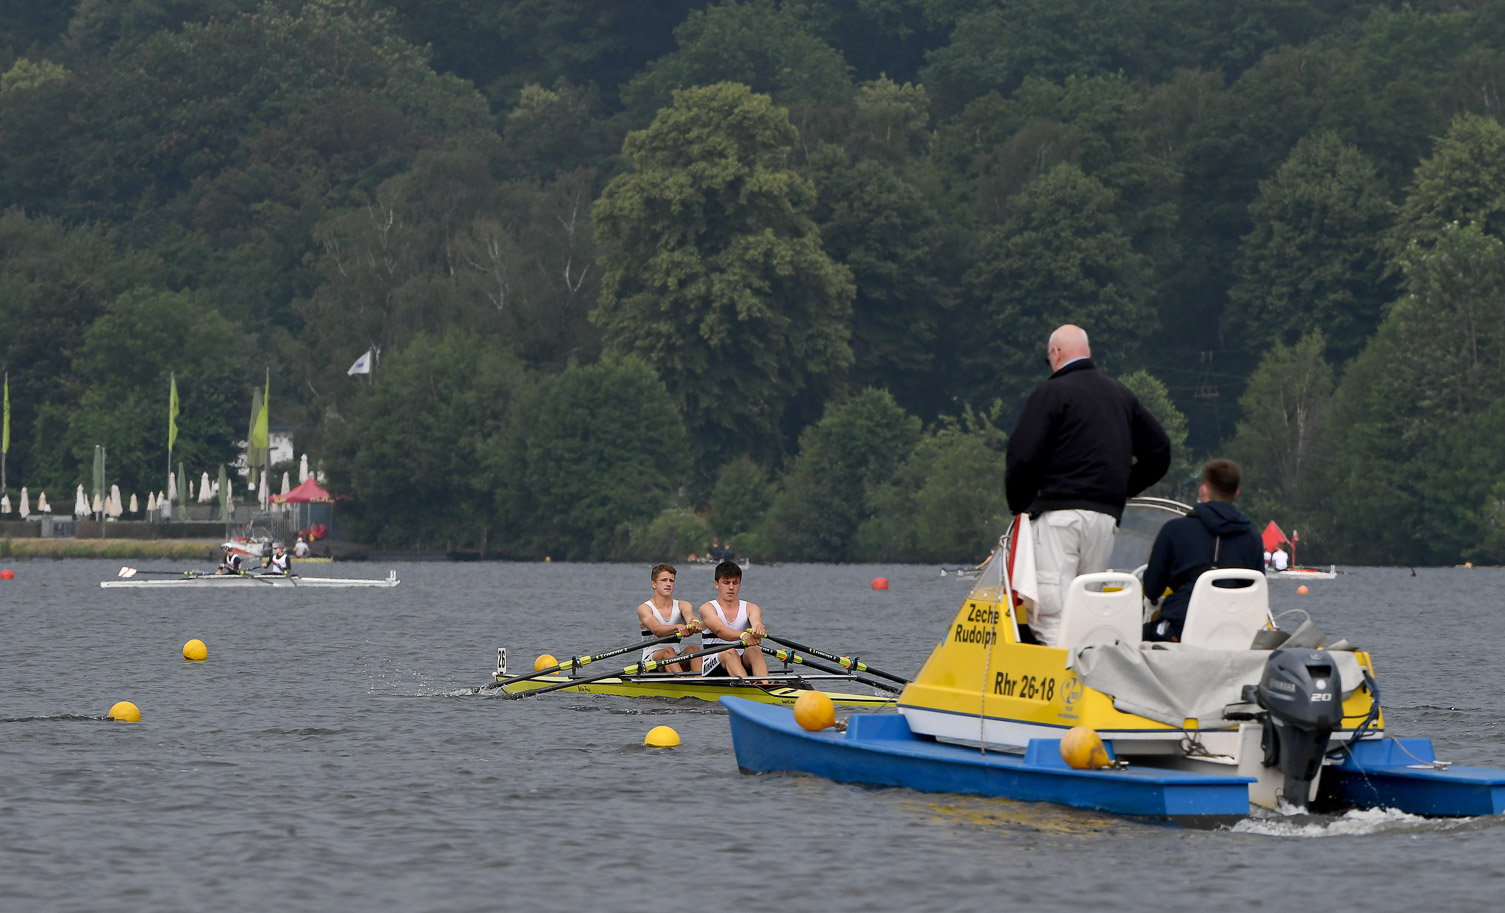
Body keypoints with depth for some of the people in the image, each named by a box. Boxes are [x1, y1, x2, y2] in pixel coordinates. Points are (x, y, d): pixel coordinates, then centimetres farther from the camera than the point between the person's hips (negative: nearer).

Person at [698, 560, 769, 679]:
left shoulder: (750, 608, 12)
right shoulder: (708, 608, 2)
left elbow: (756, 622, -12)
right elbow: (720, 630, -19)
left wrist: (758, 629, -40)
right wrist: (742, 635, -41)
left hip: (743, 663, 2)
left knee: (754, 650, -30)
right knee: (729, 652, -34)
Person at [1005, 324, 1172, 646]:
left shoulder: (1051, 393, -2)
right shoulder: (1122, 395, 18)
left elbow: (1022, 456, -10)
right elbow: (1159, 450, 21)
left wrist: (1019, 505, 4)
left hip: (1061, 509, -7)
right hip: (1108, 514, 7)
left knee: (1048, 612, -12)